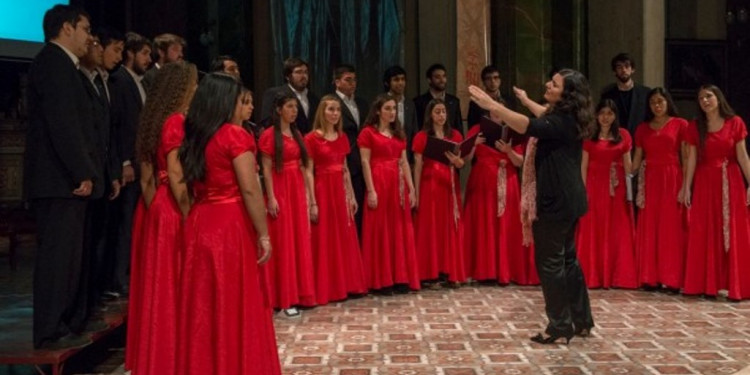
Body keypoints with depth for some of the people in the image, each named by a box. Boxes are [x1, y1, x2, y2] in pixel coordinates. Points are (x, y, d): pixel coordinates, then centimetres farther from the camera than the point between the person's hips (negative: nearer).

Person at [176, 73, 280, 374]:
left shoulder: (193, 137, 10)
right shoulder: (235, 135, -10)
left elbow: (193, 184, 10)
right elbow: (250, 190, -14)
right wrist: (263, 234, -11)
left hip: (199, 224, 7)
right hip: (231, 225, -6)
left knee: (203, 304, 12)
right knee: (235, 304, 2)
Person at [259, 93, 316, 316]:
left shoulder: (297, 135, 14)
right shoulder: (269, 135, -7)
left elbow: (303, 167, 13)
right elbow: (266, 169, -11)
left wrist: (310, 197, 10)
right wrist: (271, 198, -18)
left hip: (298, 191, 7)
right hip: (280, 191, -7)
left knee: (300, 241, 10)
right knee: (283, 243, -3)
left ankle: (299, 293, 19)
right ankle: (284, 298, 3)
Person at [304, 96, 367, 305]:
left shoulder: (342, 137, 12)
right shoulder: (312, 138, -8)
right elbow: (309, 173, -11)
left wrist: (352, 196, 13)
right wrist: (312, 203, -17)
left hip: (341, 192, 7)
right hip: (322, 192, -6)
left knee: (345, 240, 10)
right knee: (325, 241, -1)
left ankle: (346, 285, 20)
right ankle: (326, 289, 7)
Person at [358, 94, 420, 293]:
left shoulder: (399, 133, 16)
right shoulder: (368, 132, -2)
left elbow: (404, 163, 13)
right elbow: (365, 163, -8)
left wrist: (411, 189, 6)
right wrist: (371, 191, -16)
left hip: (398, 184, 6)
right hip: (379, 183, -6)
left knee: (400, 231, 7)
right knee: (380, 231, -1)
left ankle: (400, 278, 13)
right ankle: (382, 280, 5)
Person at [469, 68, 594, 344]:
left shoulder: (562, 121, -19)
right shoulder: (564, 117, 11)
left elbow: (528, 126, -37)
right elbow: (546, 117, 36)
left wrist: (492, 105, -39)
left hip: (557, 200, -10)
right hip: (567, 198, 10)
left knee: (549, 261, -2)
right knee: (566, 258, 17)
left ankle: (560, 326, 5)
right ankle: (581, 320, 24)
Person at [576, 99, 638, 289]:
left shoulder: (623, 135, 7)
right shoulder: (589, 136, 3)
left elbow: (627, 164, 6)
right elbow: (583, 165, 1)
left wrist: (630, 188, -2)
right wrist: (583, 189, -6)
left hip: (617, 186, 1)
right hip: (595, 184, -1)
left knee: (618, 231, 5)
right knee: (594, 230, 2)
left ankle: (617, 275, 13)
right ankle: (593, 276, 9)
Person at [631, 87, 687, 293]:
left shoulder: (680, 124, 2)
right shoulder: (643, 128, 13)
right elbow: (637, 157, 10)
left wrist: (686, 185, -9)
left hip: (672, 179, -3)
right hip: (649, 180, 3)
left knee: (672, 228, -2)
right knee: (649, 228, 4)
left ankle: (672, 279, 2)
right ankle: (650, 277, 9)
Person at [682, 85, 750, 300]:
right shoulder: (695, 127, 6)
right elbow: (692, 159, 4)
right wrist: (687, 187, -1)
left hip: (730, 182, -2)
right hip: (704, 182, 2)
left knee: (731, 231, 1)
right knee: (705, 232, 3)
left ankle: (731, 283, 6)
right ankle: (708, 283, 10)